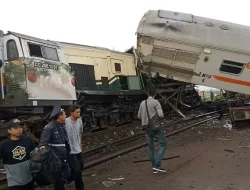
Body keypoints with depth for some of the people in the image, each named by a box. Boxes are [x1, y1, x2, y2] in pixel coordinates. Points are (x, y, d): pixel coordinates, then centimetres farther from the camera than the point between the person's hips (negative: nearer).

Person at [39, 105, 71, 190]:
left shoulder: (62, 125, 3)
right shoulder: (49, 127, -21)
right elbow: (43, 143, -25)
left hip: (64, 158, 7)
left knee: (67, 175, 19)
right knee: (58, 179, 10)